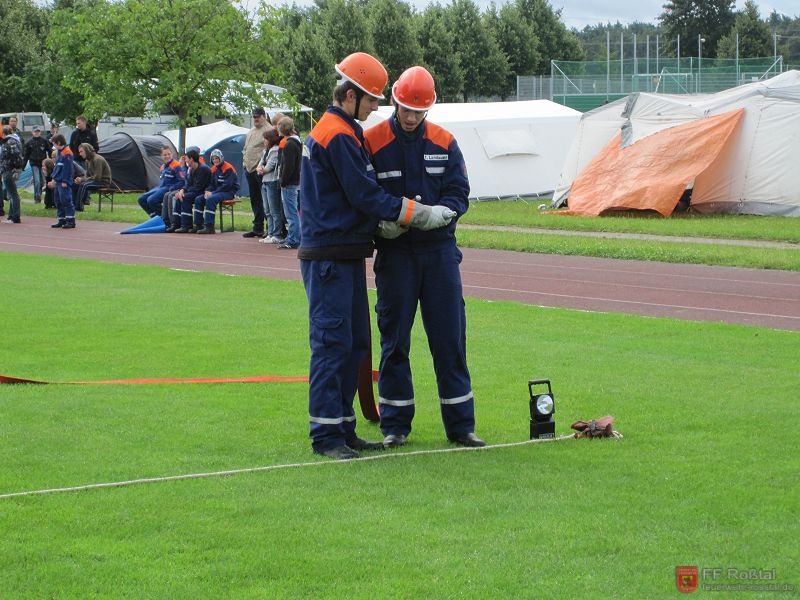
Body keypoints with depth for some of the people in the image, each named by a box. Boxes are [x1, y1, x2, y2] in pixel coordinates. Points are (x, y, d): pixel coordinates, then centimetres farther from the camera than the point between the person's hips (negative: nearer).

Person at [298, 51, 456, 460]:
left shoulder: (333, 131, 18)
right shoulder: (339, 136, -15)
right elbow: (366, 196, -16)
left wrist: (386, 222, 8)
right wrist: (421, 215, -9)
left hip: (345, 255, 11)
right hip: (329, 257, -11)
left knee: (355, 343, 13)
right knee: (333, 343, -8)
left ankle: (343, 429, 18)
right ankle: (326, 435, -5)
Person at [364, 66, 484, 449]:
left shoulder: (444, 143, 6)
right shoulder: (372, 142, -2)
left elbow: (459, 194, 3)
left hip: (439, 249, 2)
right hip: (395, 254, -2)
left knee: (450, 339, 3)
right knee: (394, 340, 4)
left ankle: (460, 424, 9)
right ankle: (395, 424, 12)